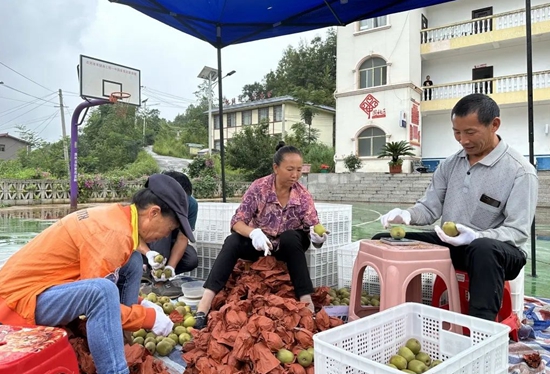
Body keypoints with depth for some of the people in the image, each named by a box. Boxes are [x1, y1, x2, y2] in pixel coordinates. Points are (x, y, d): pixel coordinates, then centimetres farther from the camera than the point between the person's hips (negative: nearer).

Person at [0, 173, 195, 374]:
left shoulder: (117, 216, 3)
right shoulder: (114, 233, -26)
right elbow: (101, 292, -27)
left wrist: (140, 304, 9)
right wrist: (150, 317, -15)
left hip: (49, 283, 9)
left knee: (133, 263, 3)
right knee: (102, 291, -35)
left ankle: (121, 342, 6)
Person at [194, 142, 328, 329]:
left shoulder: (303, 195, -14)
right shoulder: (259, 187, -17)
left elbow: (313, 228, -14)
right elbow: (237, 222, -19)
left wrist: (317, 237, -39)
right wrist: (253, 233, -40)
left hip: (289, 246, 0)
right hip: (259, 242, 0)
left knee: (291, 238, -33)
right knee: (232, 242, -28)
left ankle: (306, 301, -32)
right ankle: (205, 304, -34)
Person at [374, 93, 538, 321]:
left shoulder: (520, 171, -11)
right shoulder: (450, 164, 6)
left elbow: (518, 231, -16)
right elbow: (430, 208, 4)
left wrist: (476, 236, -35)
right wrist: (407, 215, -19)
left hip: (498, 251, -5)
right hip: (449, 244, 6)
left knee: (483, 249, -43)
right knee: (383, 241, -7)